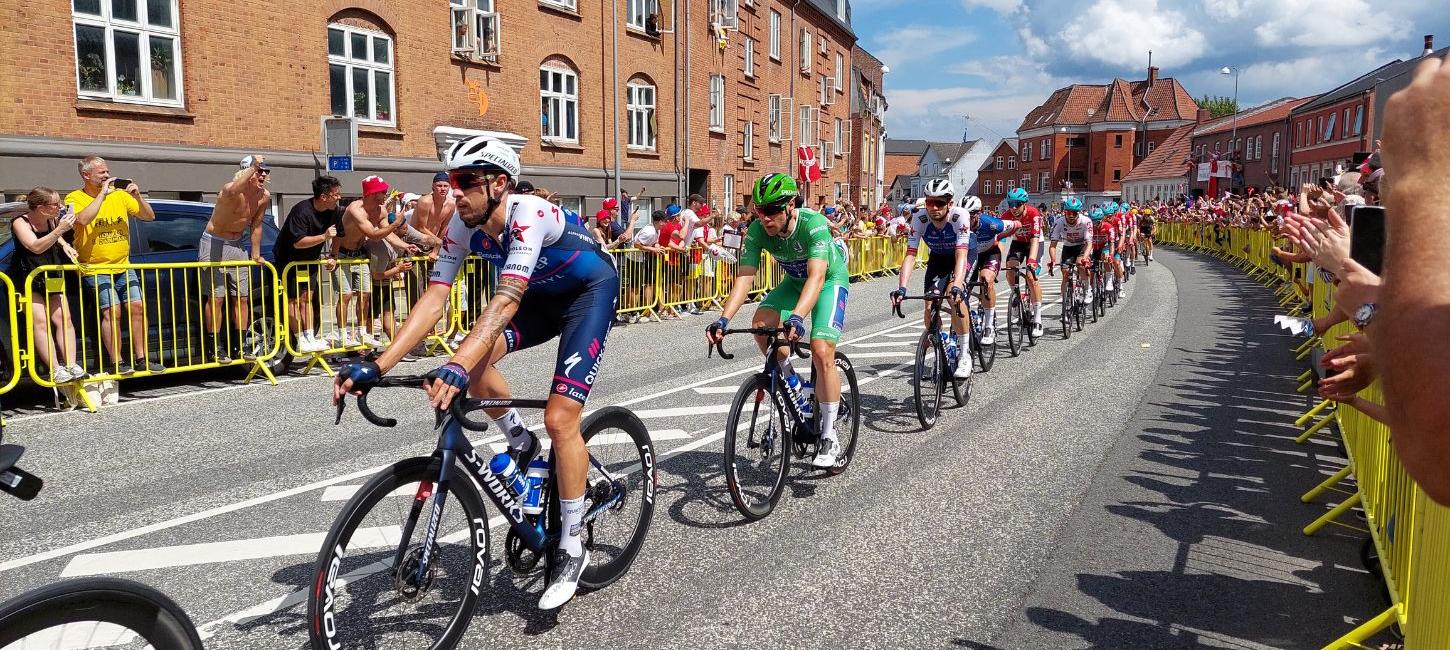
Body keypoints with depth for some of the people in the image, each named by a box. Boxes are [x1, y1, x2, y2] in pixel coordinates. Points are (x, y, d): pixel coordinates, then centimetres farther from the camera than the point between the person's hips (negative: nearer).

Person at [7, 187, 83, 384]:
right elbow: (36, 246, -31)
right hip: (27, 280, -5)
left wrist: (63, 243, 4)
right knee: (41, 321, -17)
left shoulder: (52, 220, 2)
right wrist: (60, 230, -40)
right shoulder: (20, 223, -14)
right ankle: (55, 370, -24)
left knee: (63, 319, -8)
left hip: (51, 279, 6)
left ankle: (71, 365, -13)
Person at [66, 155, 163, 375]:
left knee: (137, 307, -1)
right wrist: (102, 194, -18)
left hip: (123, 267, 5)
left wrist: (137, 196, -8)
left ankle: (142, 358, 5)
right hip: (96, 270, -5)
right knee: (112, 311, -16)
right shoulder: (75, 198, -4)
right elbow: (83, 219, -25)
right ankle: (117, 362, -11)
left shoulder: (120, 195, 8)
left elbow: (149, 216, 9)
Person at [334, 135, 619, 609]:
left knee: (560, 419, -17)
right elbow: (434, 299, -18)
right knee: (475, 359, -20)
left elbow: (506, 300, -44)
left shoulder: (529, 214, -33)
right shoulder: (464, 227, -13)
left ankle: (572, 549, -1)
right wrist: (377, 367, -28)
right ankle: (524, 447, 9)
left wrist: (456, 368, -56)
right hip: (542, 295, 7)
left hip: (590, 290, -7)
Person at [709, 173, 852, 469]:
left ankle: (829, 438, -9)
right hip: (794, 280, 5)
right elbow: (745, 276, -28)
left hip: (831, 280, -5)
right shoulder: (758, 230, -22)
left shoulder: (814, 223, -35)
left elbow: (816, 276, -46)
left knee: (821, 352, -22)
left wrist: (796, 317, -62)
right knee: (761, 323, -24)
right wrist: (723, 319, -42)